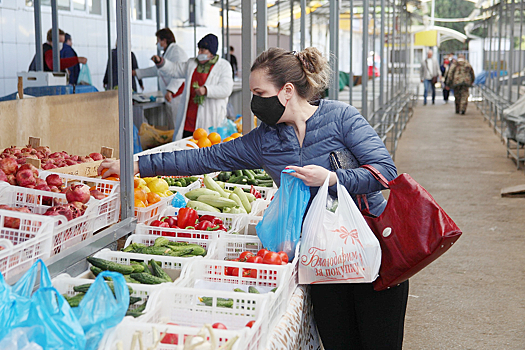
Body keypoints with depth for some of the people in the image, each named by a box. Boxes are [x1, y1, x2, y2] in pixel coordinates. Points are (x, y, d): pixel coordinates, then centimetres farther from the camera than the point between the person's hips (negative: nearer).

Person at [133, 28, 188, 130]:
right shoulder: (167, 53, 23)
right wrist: (136, 72, 44)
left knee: (179, 128, -13)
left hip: (178, 97, -11)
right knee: (172, 129, 9)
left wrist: (170, 90, -32)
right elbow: (156, 70, 37)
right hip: (171, 99, 11)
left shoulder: (176, 51, -10)